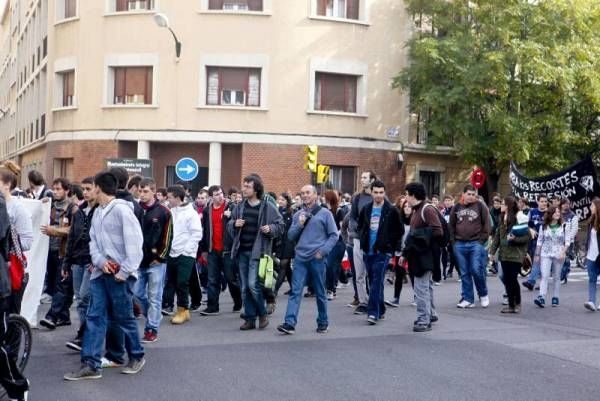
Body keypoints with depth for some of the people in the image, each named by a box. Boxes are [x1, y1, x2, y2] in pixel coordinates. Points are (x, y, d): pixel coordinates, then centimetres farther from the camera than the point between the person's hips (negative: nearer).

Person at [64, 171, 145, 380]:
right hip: (100, 272, 7)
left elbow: (135, 242, -17)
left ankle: (137, 356, 24)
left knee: (124, 318, 5)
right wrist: (100, 261, -8)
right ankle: (91, 365, 5)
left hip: (119, 274, -7)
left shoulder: (122, 209, -13)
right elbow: (93, 241, 12)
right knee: (95, 317, 3)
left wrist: (125, 271, -17)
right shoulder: (97, 213, 14)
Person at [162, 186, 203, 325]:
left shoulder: (191, 213, -7)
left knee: (182, 282, -7)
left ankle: (183, 310, 5)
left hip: (185, 255, -5)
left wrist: (186, 250, -14)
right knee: (170, 281, 9)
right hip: (171, 254, 6)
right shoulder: (170, 212, 7)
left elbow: (197, 234, -10)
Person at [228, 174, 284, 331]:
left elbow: (281, 225, 3)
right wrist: (235, 224, -3)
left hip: (258, 251, -5)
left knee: (253, 284, -13)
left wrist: (271, 229, -17)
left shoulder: (268, 207, -3)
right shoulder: (240, 207, 11)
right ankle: (250, 319, 16)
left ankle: (262, 314, 8)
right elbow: (229, 225, 19)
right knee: (245, 288, 7)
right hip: (242, 251, 5)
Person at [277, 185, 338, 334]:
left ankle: (323, 323, 22)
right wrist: (299, 224, -6)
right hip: (300, 257, 3)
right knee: (295, 291, -6)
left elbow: (334, 235, 0)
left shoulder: (325, 213, 1)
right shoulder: (298, 214, 12)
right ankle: (290, 323, -10)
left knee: (320, 293, 8)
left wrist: (323, 251, -10)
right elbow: (290, 236, 11)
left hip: (317, 259, -2)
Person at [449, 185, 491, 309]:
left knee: (476, 270, -9)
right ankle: (468, 299, 12)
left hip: (476, 244, -3)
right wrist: (453, 240, 6)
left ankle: (483, 294, 14)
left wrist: (482, 240, -7)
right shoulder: (456, 208, 11)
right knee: (464, 273, 6)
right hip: (460, 245, 3)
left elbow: (486, 225, 0)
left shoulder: (480, 206, 1)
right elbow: (451, 226, 15)